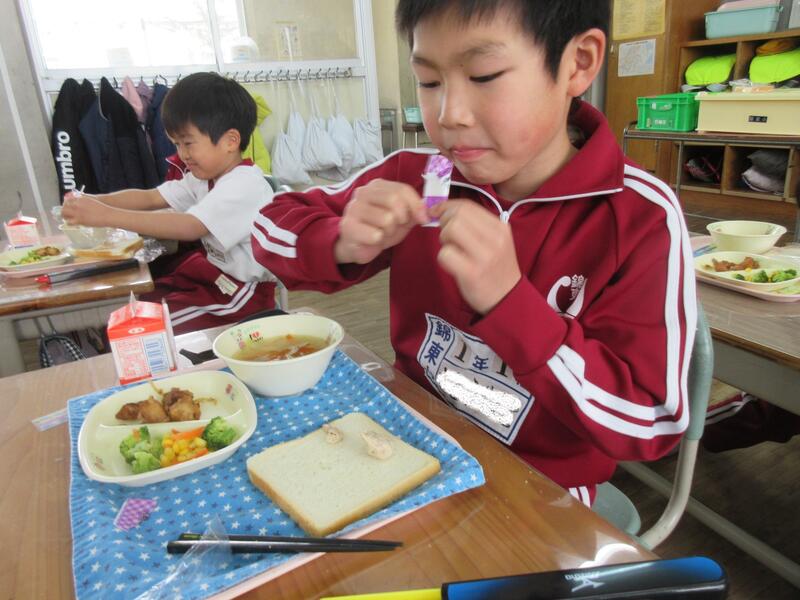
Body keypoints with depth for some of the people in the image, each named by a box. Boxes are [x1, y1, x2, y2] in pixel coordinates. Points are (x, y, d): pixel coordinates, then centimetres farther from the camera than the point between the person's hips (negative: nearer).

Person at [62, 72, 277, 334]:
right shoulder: (205, 176, 9)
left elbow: (190, 227, -35)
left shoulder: (244, 185, -23)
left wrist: (108, 216, -37)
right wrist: (95, 201, -13)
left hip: (243, 290, -9)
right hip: (213, 272, 9)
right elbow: (150, 197, 4)